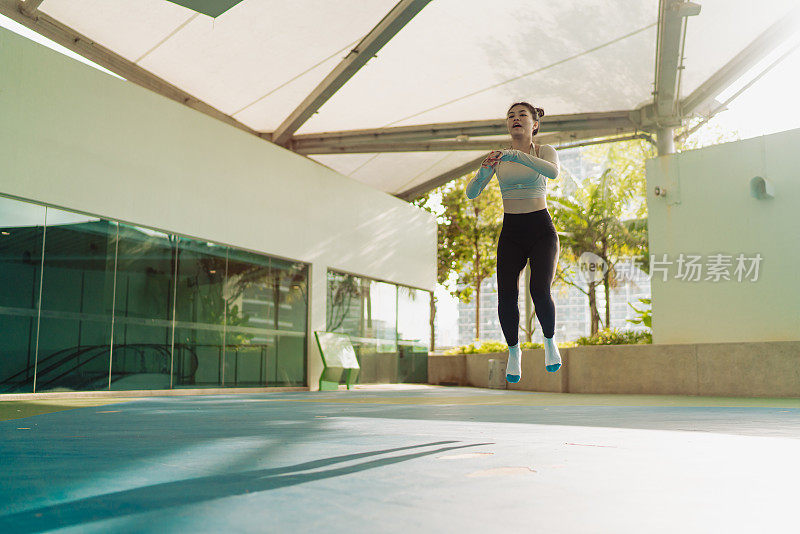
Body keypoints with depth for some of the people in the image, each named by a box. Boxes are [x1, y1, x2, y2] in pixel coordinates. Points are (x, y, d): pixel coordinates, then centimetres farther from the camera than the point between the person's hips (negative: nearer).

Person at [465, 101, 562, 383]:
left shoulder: (544, 151, 1)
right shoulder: (498, 157, 7)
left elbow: (553, 172, -24)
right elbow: (471, 192, -3)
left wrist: (516, 155, -34)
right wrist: (484, 171, -23)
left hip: (541, 230, -2)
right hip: (511, 233, 2)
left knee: (540, 291, -21)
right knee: (506, 296, -12)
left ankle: (550, 341, 9)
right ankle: (513, 351, 15)